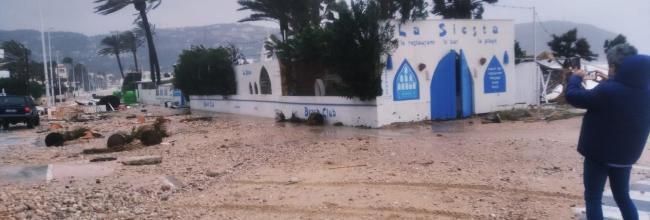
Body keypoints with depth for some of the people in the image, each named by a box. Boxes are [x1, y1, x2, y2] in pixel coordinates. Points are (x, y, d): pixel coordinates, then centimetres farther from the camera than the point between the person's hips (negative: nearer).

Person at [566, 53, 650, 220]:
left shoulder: (607, 91, -25)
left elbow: (572, 95, -18)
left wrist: (576, 77, 0)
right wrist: (609, 81, 8)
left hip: (598, 154, -6)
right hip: (625, 156, 6)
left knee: (593, 198, 6)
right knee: (623, 197, 20)